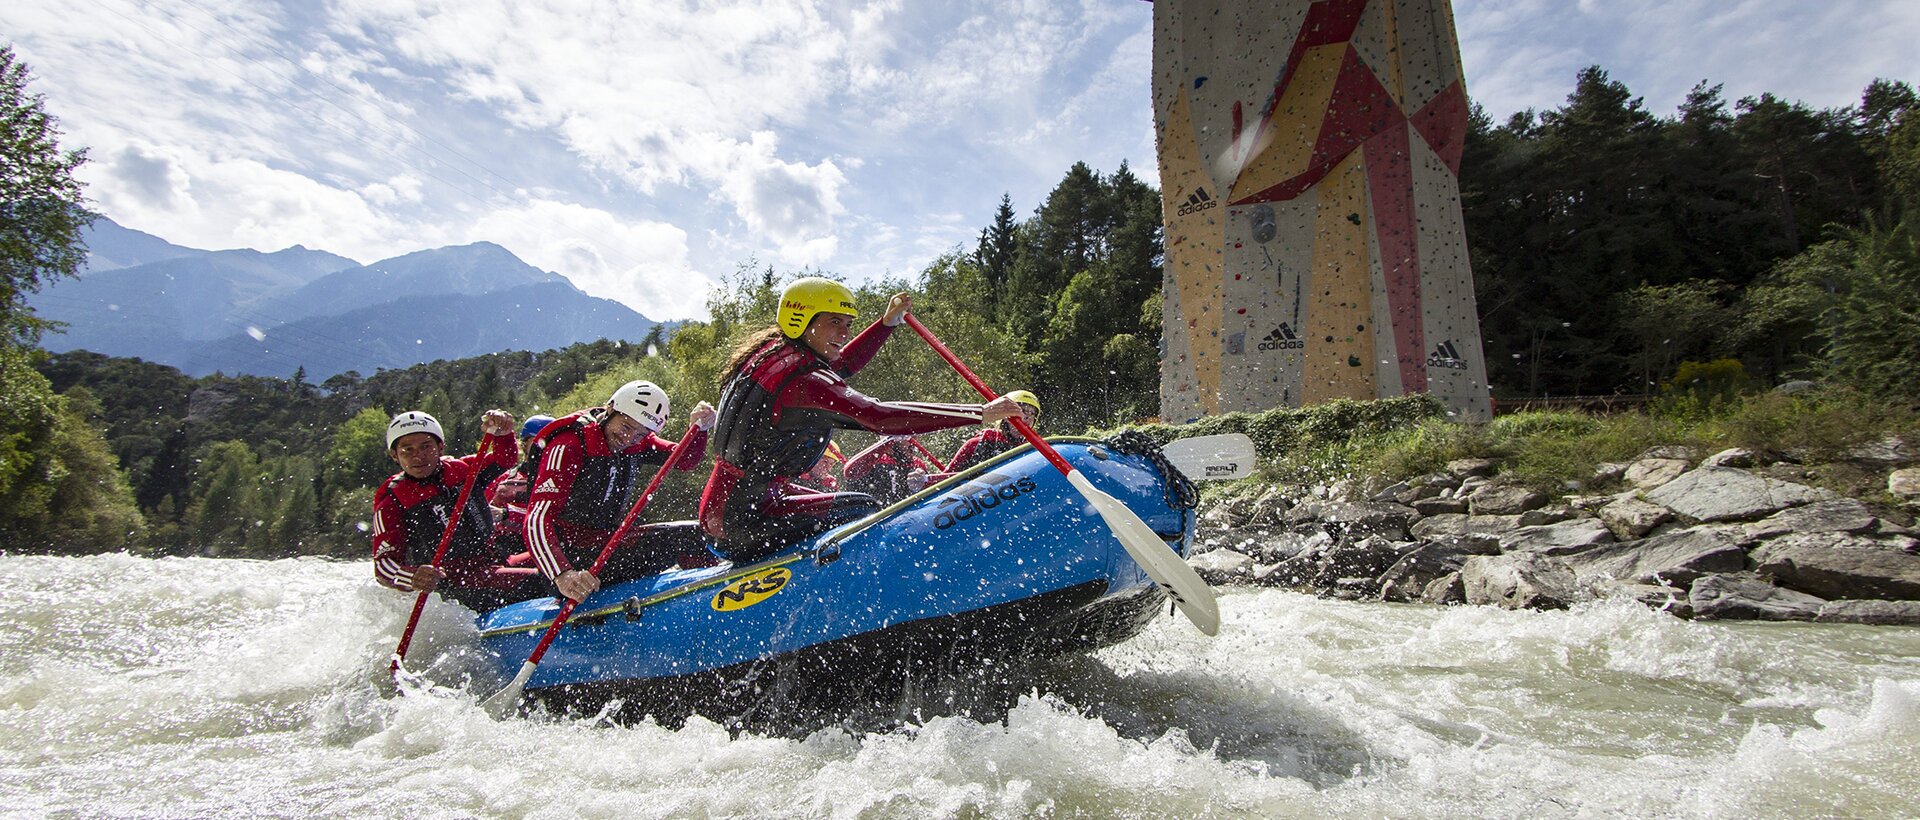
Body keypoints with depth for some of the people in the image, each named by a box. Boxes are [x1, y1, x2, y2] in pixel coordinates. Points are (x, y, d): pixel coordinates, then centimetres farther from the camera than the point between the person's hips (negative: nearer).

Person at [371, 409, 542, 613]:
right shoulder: (391, 504, -3)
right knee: (536, 582, -31)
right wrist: (412, 577, -33)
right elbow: (383, 563, -10)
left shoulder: (459, 469, 8)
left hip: (495, 564, 6)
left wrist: (501, 433, -9)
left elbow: (503, 460, 14)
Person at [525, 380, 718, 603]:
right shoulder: (569, 446, -21)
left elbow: (686, 461, 4)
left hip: (611, 540, 7)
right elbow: (537, 519, -30)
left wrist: (699, 428, -19)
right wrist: (563, 575, -47)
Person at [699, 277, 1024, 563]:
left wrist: (887, 322, 17)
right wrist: (981, 413, -38)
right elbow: (879, 416, -35)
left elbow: (839, 365, 24)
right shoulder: (802, 380, -23)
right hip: (740, 519, -10)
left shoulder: (775, 354, 7)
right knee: (863, 510, -11)